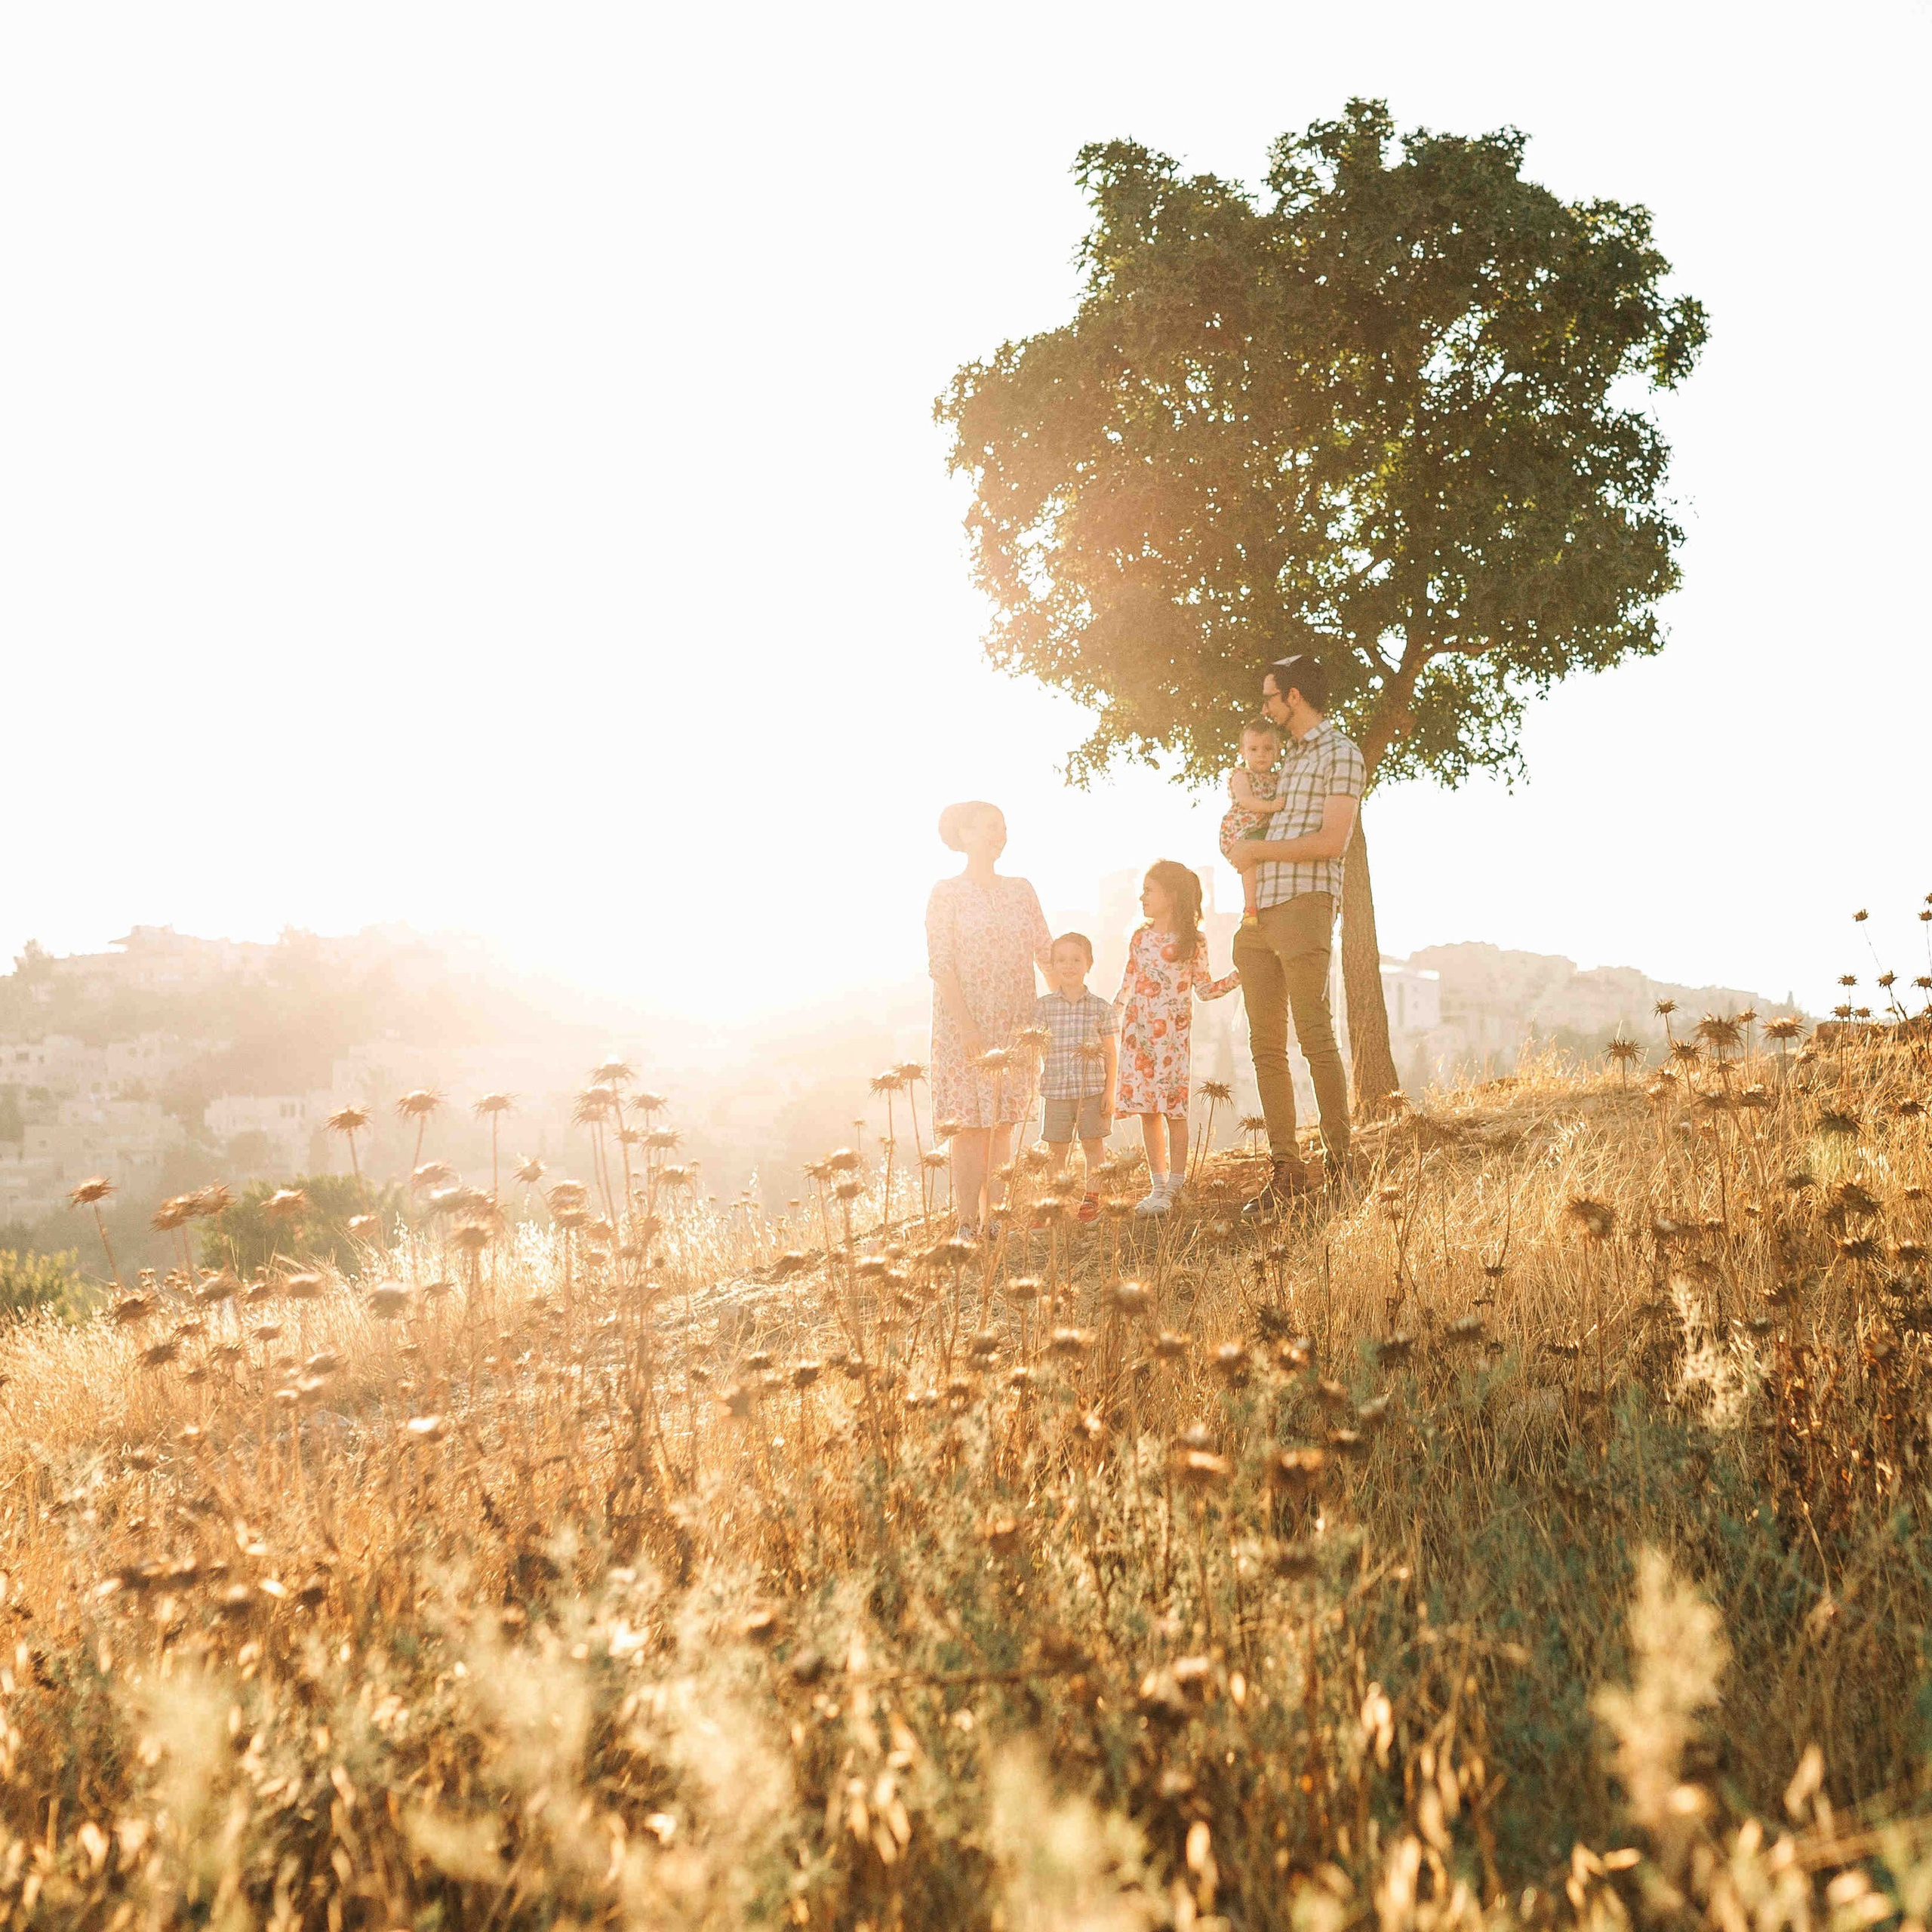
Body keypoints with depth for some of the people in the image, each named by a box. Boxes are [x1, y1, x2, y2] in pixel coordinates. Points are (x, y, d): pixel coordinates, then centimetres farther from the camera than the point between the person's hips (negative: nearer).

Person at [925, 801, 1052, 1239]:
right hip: (964, 1026, -5)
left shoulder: (1021, 891, 12)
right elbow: (940, 964, -10)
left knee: (1003, 1124, 5)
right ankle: (967, 1224, -3)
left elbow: (1046, 954, 10)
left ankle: (995, 1218, 9)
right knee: (971, 1123, -7)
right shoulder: (947, 893, -3)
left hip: (1014, 1024, 5)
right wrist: (966, 1025, -19)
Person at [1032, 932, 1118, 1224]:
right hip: (1055, 1088, 0)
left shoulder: (1100, 1008, 1)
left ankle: (1092, 1198, 17)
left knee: (1093, 1144, 5)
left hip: (1093, 1088, 0)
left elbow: (1111, 1053, 4)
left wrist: (1109, 1091, -1)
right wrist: (1036, 1081, -2)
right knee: (1056, 1148, 5)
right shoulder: (1043, 1006, 2)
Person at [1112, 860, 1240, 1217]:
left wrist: (1238, 977, -11)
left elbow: (1204, 989, 2)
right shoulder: (1140, 939, 9)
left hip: (1173, 1035, -4)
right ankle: (1157, 1185, 10)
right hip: (1137, 1032, 4)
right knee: (1146, 1109, 3)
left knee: (1174, 1108, -5)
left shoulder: (1192, 942, -2)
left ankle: (1172, 1188, 1)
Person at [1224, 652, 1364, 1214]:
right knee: (1266, 1046, 4)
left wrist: (1257, 850, -9)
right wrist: (1237, 834, 16)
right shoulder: (1285, 757, 23)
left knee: (1315, 1038, -10)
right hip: (1259, 914, 8)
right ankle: (1286, 1170, 7)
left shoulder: (1340, 755, -3)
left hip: (1304, 907, -8)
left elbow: (1332, 840, -14)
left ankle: (1340, 1164, -5)